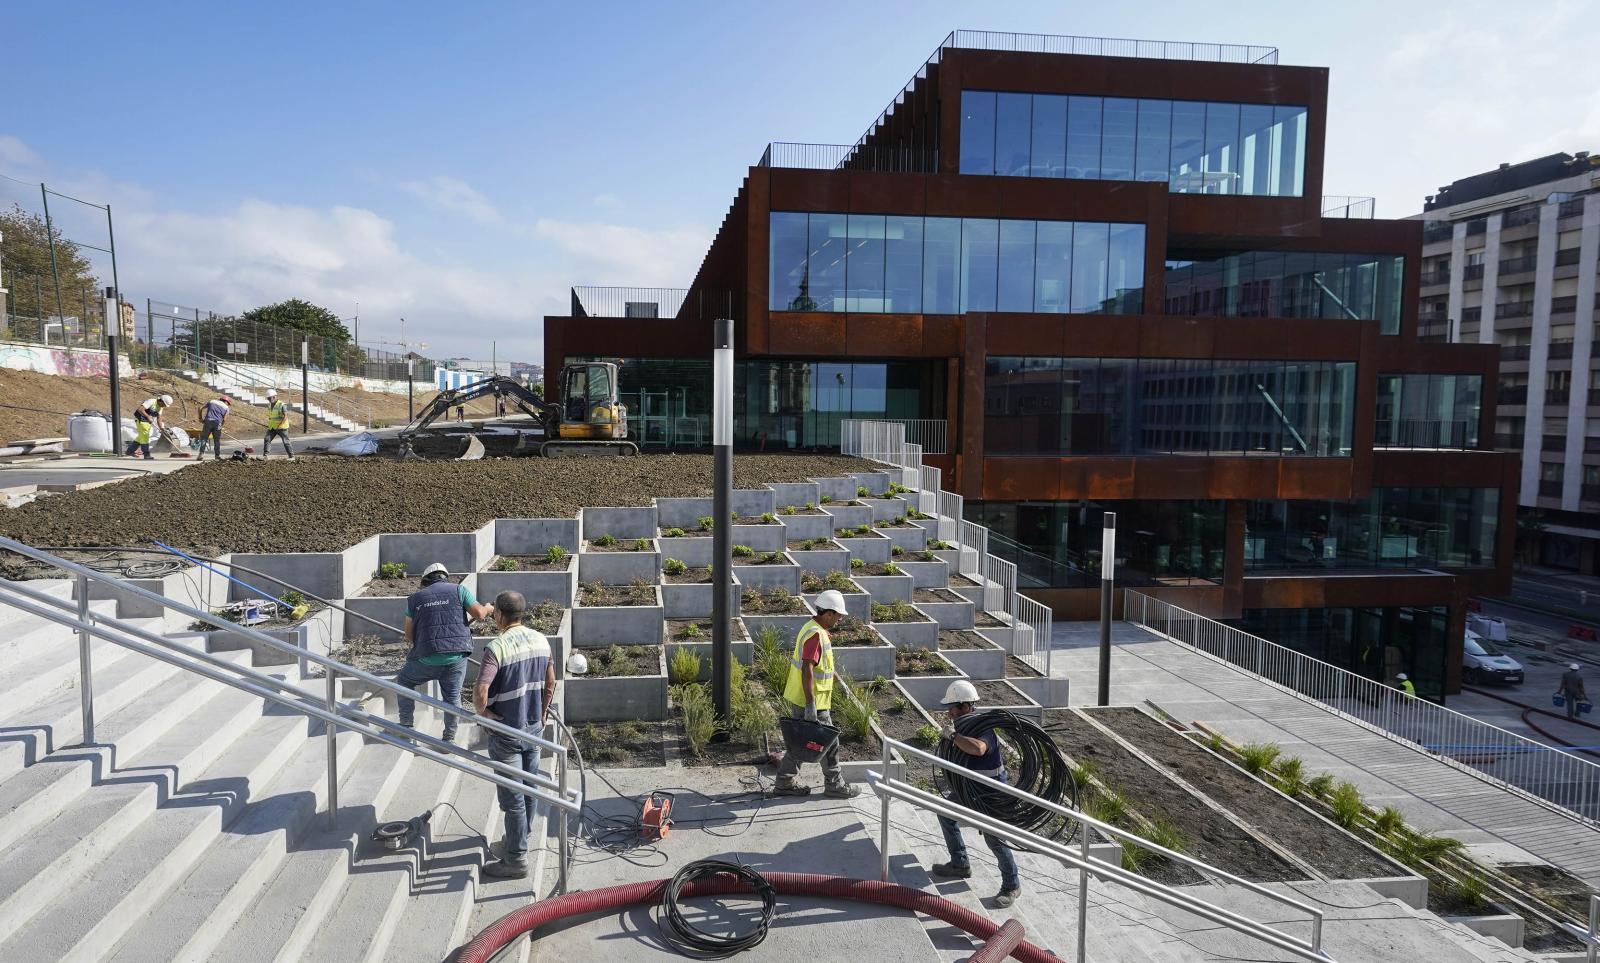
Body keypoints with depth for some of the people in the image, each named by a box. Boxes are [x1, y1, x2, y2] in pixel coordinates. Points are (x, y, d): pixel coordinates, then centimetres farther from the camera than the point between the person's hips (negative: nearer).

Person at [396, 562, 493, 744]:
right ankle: (450, 738, 19)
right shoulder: (458, 589, 8)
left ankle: (406, 725, 24)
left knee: (404, 681, 25)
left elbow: (408, 636, 9)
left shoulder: (415, 598, 11)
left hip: (426, 657, 0)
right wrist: (488, 608, 20)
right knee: (452, 696, 15)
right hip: (457, 655, 0)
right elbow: (478, 613, -1)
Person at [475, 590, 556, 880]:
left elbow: (480, 691, -30)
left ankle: (516, 859, 9)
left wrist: (481, 710, -11)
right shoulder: (541, 640, 2)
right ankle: (519, 840, 35)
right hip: (534, 727, 7)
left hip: (506, 731, -7)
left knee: (512, 796, 1)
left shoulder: (496, 646, -20)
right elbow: (550, 685, 10)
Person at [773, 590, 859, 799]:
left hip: (796, 699, 10)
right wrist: (811, 705, -26)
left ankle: (785, 782, 23)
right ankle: (834, 785, 16)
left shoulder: (811, 628, 10)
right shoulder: (816, 635, -22)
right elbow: (807, 670, -27)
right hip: (811, 702, -10)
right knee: (829, 743, 4)